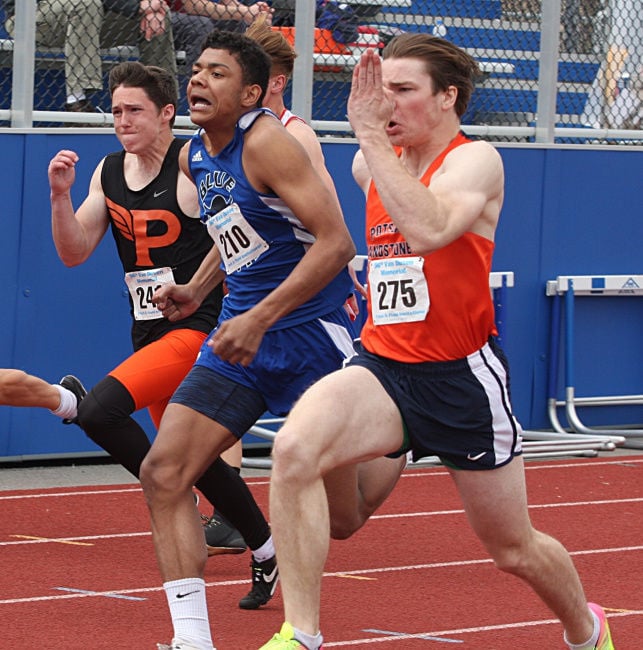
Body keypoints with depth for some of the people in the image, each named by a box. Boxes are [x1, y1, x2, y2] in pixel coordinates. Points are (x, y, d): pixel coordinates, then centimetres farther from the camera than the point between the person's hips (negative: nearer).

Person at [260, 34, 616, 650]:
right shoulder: (372, 164, 7)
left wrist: (370, 133, -31)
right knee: (295, 447, -28)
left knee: (514, 549, 11)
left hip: (462, 377, -4)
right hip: (382, 364, 4)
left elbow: (428, 228, -33)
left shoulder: (475, 160, -12)